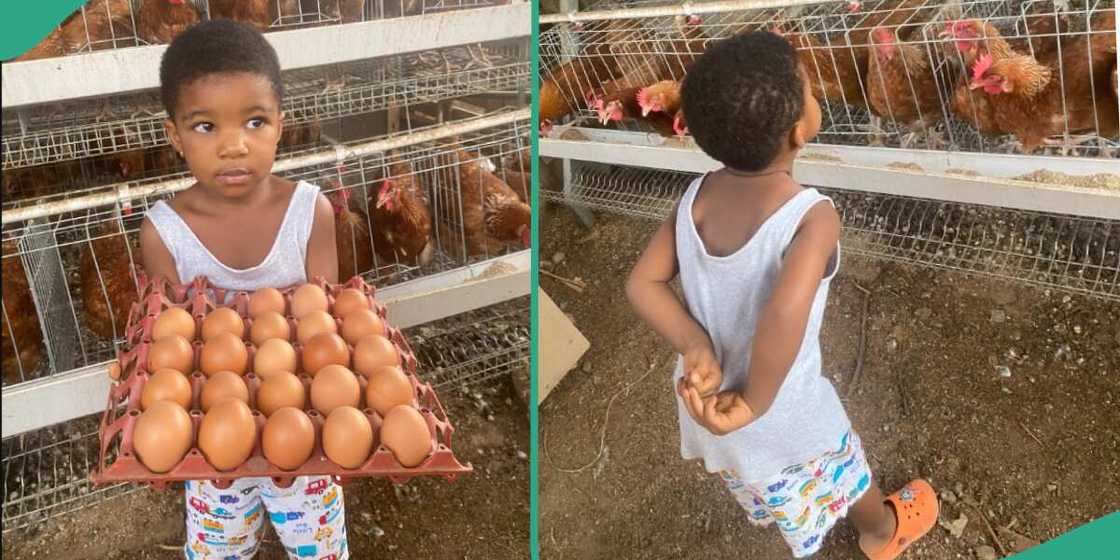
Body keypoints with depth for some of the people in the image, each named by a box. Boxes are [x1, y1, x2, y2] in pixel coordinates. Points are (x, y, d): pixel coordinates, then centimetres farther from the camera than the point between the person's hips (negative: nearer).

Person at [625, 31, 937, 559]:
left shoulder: (696, 195, -14)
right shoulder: (813, 215, -31)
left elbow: (642, 284, -15)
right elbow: (786, 312, -46)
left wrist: (696, 346, -20)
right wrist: (754, 405, -32)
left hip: (704, 400, 5)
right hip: (782, 420, -4)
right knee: (848, 476, 29)